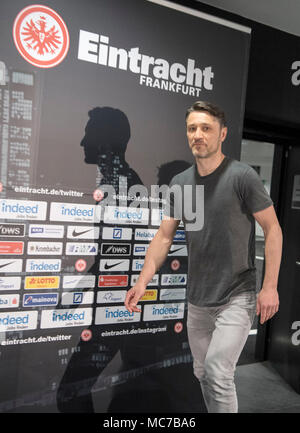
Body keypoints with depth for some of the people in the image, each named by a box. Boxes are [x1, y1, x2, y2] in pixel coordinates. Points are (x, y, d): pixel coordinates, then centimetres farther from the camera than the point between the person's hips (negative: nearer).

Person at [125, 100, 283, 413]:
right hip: (197, 300, 5)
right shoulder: (179, 182, 4)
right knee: (202, 374, 18)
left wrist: (270, 287, -12)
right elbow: (164, 236, 5)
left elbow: (273, 229, -7)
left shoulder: (242, 176, -11)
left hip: (237, 297, -5)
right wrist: (142, 281, -5)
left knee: (217, 373, -13)